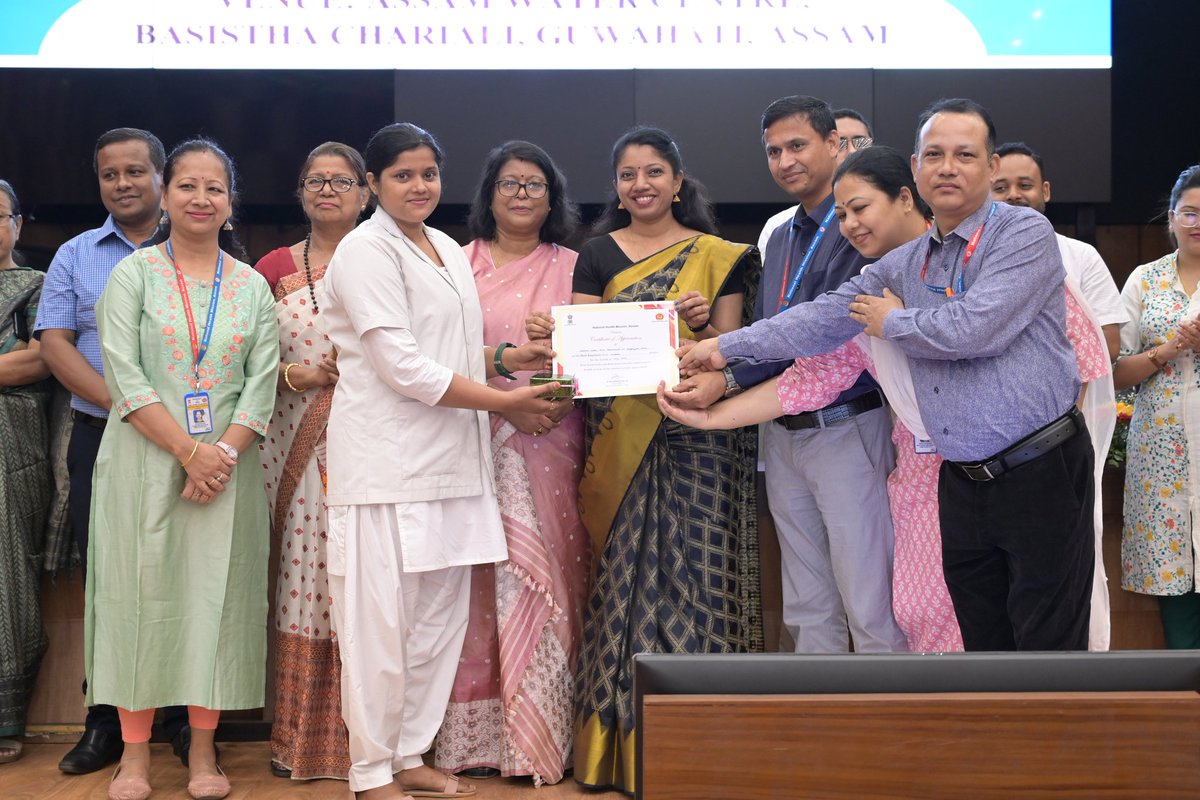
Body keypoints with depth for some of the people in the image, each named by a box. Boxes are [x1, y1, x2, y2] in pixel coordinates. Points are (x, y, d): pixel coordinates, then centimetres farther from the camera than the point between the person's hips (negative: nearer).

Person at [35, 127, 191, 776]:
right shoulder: (75, 257, 11)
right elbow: (54, 343, 1)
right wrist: (117, 401, -14)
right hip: (99, 438, 2)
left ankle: (185, 721, 11)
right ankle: (106, 721, 15)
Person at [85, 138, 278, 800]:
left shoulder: (252, 286, 10)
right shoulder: (134, 274, 2)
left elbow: (262, 382, 3)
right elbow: (124, 376, -7)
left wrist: (225, 454, -13)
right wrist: (190, 451, -15)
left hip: (227, 465, 2)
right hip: (144, 463, -2)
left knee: (216, 594, 3)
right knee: (142, 591, 0)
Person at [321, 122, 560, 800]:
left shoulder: (448, 249, 18)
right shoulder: (368, 250, -8)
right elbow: (402, 366, -16)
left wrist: (504, 357, 8)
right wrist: (505, 401, -13)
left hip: (449, 462, 8)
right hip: (388, 460, -8)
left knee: (443, 612, 11)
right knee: (382, 620, -3)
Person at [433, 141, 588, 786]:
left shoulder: (571, 267, 12)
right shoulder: (461, 262, 10)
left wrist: (559, 395, -13)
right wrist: (507, 400, -12)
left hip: (550, 442, 1)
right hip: (476, 442, -1)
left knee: (547, 578, -1)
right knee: (481, 582, -3)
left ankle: (544, 737, 5)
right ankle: (475, 737, 4)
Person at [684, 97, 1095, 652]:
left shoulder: (1025, 233, -9)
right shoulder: (904, 263, 12)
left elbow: (974, 328, -22)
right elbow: (824, 319, 14)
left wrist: (891, 322, -4)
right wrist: (725, 347, 11)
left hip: (1039, 474, -6)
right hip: (961, 480, 7)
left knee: (1048, 644, -1)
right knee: (982, 645, 14)